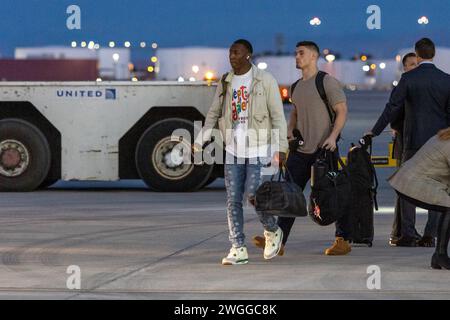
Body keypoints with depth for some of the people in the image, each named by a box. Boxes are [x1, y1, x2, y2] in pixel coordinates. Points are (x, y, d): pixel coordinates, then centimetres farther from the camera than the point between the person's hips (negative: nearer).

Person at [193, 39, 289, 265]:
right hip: (233, 149, 5)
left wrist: (281, 148, -10)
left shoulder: (265, 81, -3)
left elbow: (278, 116, -4)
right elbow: (213, 114, 16)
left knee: (253, 194, -11)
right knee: (233, 199, -1)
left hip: (258, 148, -5)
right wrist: (199, 142, 6)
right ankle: (238, 249, 3)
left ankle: (272, 231, 17)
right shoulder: (225, 82, 11)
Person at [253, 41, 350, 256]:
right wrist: (290, 131, 9)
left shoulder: (327, 82, -5)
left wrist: (333, 136, -22)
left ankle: (343, 240, 7)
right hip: (300, 149, 7)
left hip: (323, 149, -7)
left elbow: (342, 111, -9)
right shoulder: (297, 87, 17)